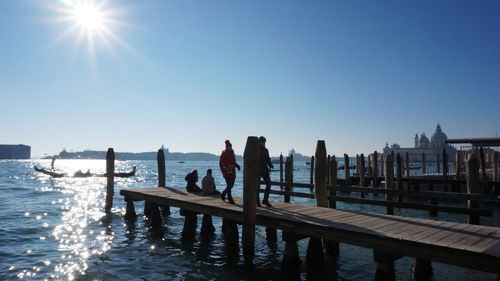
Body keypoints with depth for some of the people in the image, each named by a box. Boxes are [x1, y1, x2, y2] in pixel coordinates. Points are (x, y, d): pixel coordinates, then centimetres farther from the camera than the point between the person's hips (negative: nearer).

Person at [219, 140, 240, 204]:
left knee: (231, 184, 9)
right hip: (227, 172, -7)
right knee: (229, 185, -8)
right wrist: (223, 171, -15)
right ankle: (230, 199, -1)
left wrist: (237, 166, 3)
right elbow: (221, 163, -7)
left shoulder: (232, 153, 13)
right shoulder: (223, 154, -6)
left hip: (232, 171, 7)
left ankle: (223, 194, 30)